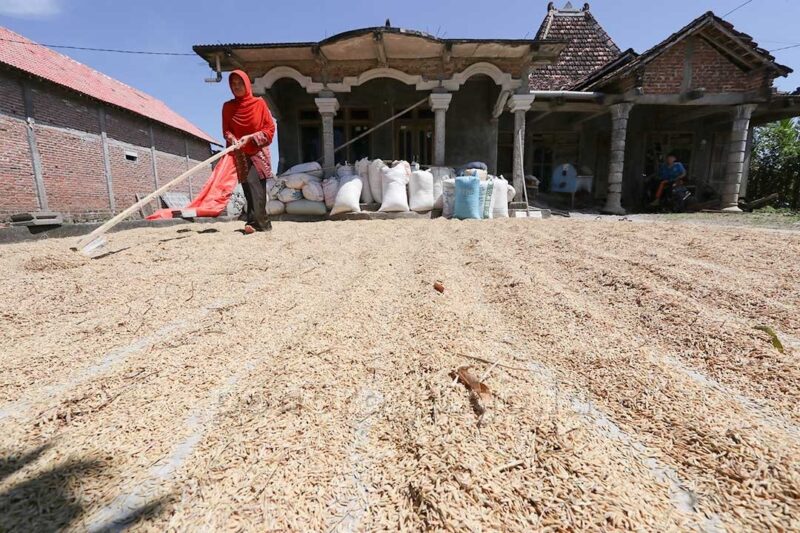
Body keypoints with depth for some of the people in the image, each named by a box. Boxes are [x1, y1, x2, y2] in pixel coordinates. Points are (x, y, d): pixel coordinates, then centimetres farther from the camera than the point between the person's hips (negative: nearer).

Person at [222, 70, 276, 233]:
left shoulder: (259, 103, 1)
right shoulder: (227, 107, 9)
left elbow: (270, 128, -1)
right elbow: (226, 130, 10)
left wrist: (250, 137, -12)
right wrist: (233, 140, -13)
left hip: (258, 152, -2)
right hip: (240, 154, 2)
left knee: (257, 188, -14)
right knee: (250, 187, -7)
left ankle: (254, 222, -18)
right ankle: (262, 223, -3)